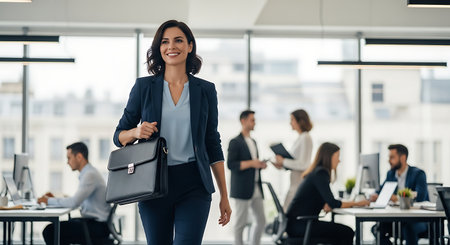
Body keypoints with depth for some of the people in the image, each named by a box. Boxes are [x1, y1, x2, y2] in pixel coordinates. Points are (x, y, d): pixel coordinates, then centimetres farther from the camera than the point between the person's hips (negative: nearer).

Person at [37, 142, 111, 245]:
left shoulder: (90, 175, -17)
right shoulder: (89, 173, 16)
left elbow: (74, 202, -26)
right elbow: (78, 201, 21)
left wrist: (49, 201, -14)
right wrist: (55, 199, 12)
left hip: (98, 226, -11)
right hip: (93, 221, 11)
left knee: (50, 231, -15)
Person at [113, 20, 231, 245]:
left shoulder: (205, 90, 7)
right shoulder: (144, 87, 4)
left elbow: (213, 144, 11)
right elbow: (119, 136, 10)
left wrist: (224, 196, 8)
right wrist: (136, 132, -14)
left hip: (193, 185, -1)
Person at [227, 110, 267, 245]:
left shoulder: (253, 142, 19)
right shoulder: (235, 142, -6)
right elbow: (231, 164, -15)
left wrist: (260, 165, 6)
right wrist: (251, 163, -20)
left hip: (256, 188, 8)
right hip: (243, 189, -8)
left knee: (261, 221, 8)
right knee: (241, 222, -3)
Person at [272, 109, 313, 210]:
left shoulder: (305, 138, -14)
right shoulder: (300, 138, 16)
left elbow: (302, 164, -19)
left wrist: (284, 161, -13)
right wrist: (283, 165, 8)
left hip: (300, 182, -10)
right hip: (296, 181, 10)